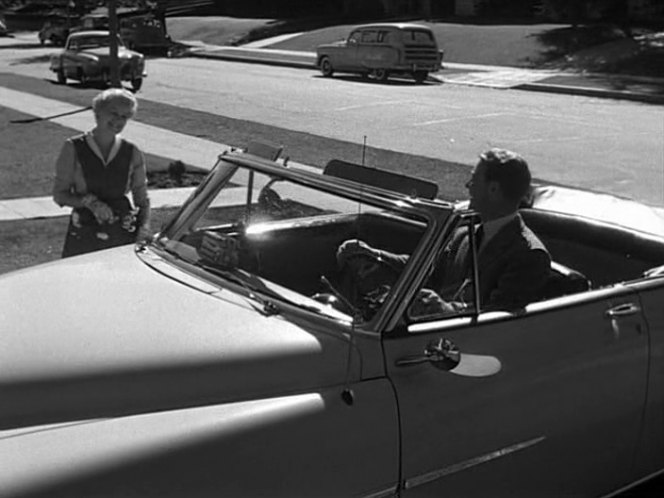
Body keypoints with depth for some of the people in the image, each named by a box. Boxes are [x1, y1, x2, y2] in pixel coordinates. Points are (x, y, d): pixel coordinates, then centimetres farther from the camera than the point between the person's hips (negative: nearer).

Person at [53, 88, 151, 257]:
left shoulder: (133, 154, 5)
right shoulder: (73, 148, 0)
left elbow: (142, 199, 9)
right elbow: (59, 194, 1)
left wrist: (144, 228, -8)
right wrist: (89, 201, -15)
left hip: (123, 236, 1)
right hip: (83, 236, -1)